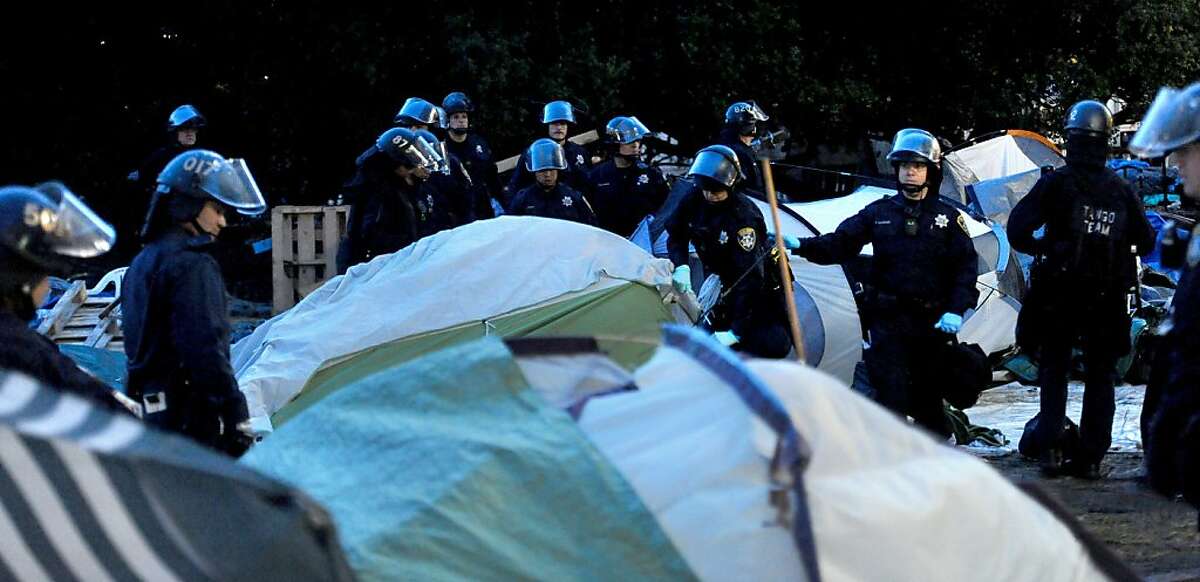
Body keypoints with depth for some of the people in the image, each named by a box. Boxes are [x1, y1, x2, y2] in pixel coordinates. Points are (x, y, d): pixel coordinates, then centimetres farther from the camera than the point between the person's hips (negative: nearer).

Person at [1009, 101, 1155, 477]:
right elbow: (1145, 243, 7)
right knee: (1100, 377, 10)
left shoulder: (1056, 183, -9)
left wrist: (1040, 248, 3)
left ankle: (1050, 449, 3)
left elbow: (1017, 230, -15)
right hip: (1108, 300, 2)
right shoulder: (1121, 191, 1)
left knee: (1054, 371, 11)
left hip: (1059, 294, -2)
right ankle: (1091, 456, 6)